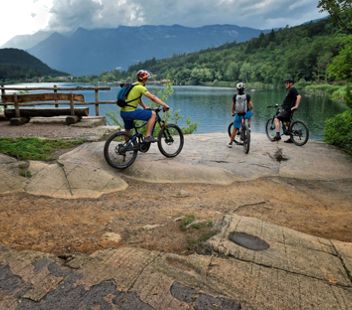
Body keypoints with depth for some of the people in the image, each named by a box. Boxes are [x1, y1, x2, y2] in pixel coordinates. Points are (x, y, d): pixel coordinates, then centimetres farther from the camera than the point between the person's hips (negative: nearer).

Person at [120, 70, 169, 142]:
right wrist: (165, 105, -11)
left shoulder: (134, 85, 18)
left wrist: (145, 107, 21)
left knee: (127, 131, 28)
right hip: (130, 112, -10)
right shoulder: (140, 87, -10)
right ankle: (148, 136, -9)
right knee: (153, 114, -8)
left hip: (123, 112, 10)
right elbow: (153, 98, -13)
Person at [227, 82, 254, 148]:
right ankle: (249, 127, 20)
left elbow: (233, 106, 1)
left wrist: (233, 113, 19)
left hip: (238, 115, 1)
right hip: (245, 114, -1)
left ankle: (230, 143, 12)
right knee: (250, 114, 35)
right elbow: (251, 106, -6)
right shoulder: (247, 96, -5)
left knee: (235, 129, 10)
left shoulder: (235, 96, -4)